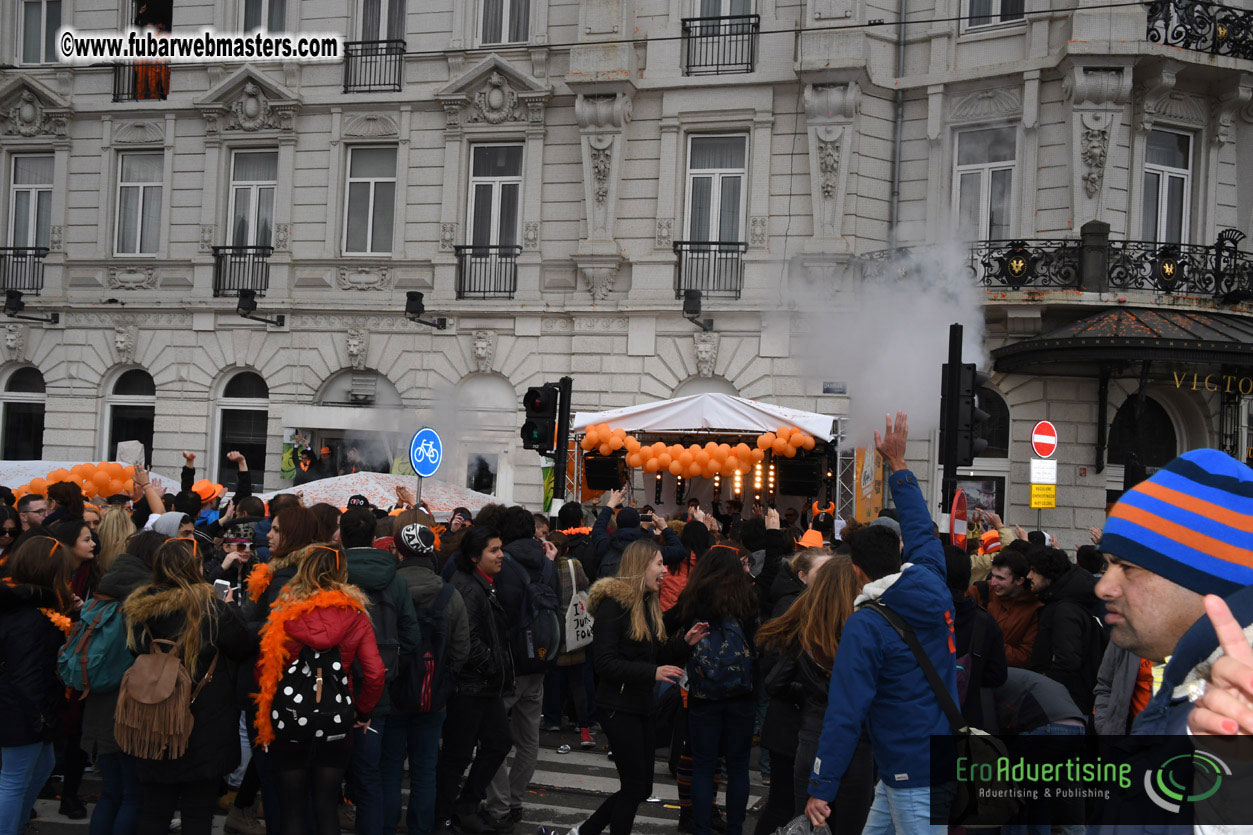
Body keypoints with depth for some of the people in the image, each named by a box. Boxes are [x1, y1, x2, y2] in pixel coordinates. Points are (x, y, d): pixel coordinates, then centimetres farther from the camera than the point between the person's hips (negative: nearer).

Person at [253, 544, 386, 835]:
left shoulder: (283, 613, -9)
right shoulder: (356, 616, -5)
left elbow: (263, 669, -7)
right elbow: (375, 674, -9)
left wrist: (265, 712, 8)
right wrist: (363, 712, 7)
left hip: (288, 724, -1)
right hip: (336, 723, 1)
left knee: (292, 808, 11)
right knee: (327, 805, 13)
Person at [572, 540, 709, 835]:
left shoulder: (649, 604, 13)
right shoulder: (614, 604, -14)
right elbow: (605, 663, -19)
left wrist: (685, 642, 0)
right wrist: (652, 673, -26)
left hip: (644, 705, 9)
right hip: (619, 707, -9)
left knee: (641, 787, 11)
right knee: (635, 785, -4)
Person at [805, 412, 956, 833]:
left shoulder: (865, 627, -16)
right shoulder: (934, 588, 2)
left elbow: (844, 714, -17)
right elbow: (921, 530, 22)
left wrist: (820, 789, -12)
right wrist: (898, 464, 31)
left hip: (914, 780, -8)